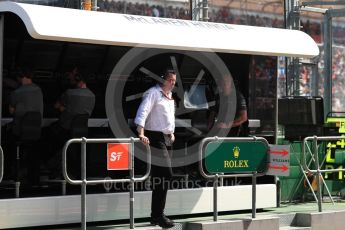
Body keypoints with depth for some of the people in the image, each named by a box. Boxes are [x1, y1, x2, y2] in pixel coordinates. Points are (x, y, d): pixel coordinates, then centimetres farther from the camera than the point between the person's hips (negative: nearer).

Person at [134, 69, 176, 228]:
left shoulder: (170, 96, 17)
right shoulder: (153, 93, -9)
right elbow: (143, 112, -21)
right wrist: (141, 134, -31)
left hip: (167, 138, 9)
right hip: (156, 137, -9)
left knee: (160, 176, 10)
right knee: (166, 174, -16)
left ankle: (156, 215, 15)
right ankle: (158, 215, -12)